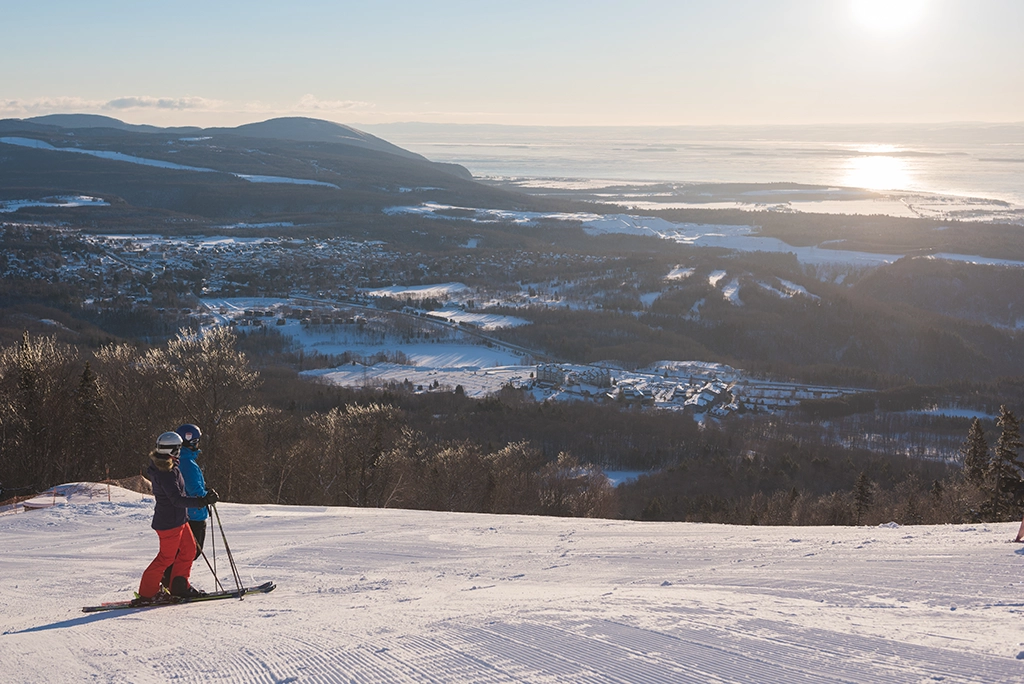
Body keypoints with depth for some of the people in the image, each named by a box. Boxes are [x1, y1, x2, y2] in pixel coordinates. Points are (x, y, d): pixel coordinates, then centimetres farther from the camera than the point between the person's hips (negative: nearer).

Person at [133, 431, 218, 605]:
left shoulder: (157, 466, 4)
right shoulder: (167, 473, -26)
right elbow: (177, 499, -32)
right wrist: (202, 501, -39)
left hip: (177, 520, 10)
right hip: (170, 523, -10)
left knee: (189, 549, 16)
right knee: (166, 557, 1)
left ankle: (179, 586, 25)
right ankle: (146, 594, 11)